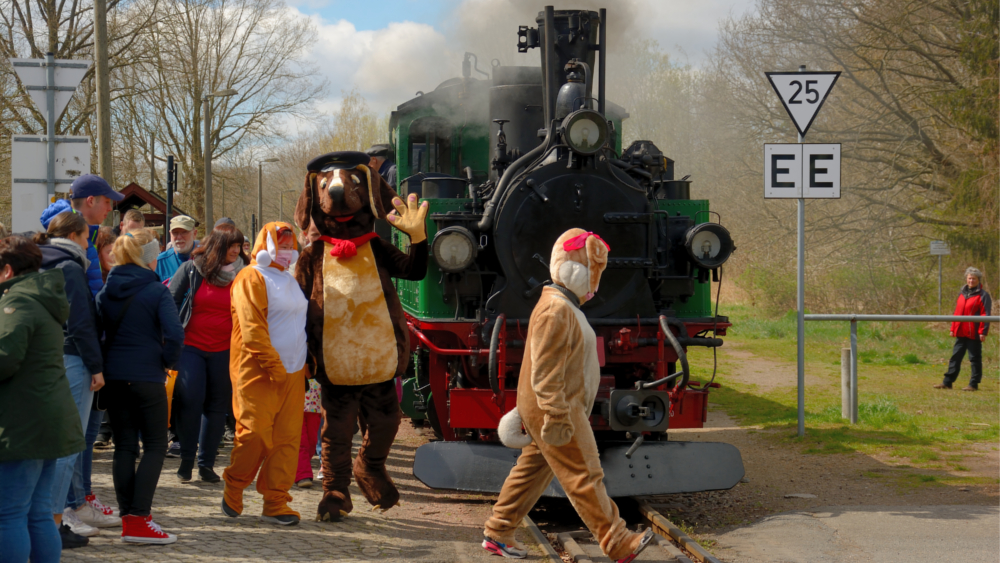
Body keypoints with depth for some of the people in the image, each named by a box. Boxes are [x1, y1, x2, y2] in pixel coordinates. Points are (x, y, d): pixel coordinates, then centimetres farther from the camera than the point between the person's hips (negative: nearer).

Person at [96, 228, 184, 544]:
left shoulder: (106, 291, 5)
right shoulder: (156, 291, -8)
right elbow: (174, 334, -18)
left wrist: (102, 366, 13)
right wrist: (168, 361, -2)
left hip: (113, 376, 5)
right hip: (147, 377, -5)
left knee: (124, 446, 10)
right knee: (155, 446, 3)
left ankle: (128, 518, 10)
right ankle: (139, 519, -8)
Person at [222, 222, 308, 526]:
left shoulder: (289, 280, 20)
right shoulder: (251, 278, -6)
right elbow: (252, 328, -14)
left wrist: (304, 365, 16)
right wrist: (273, 365, -19)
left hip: (291, 373, 7)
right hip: (258, 374, -7)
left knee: (287, 438, 2)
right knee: (255, 433, -8)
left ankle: (275, 503, 5)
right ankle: (233, 489, 13)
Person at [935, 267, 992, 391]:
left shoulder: (983, 296, -5)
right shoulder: (962, 294, 15)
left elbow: (985, 315, -9)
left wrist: (983, 331, -16)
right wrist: (953, 328, 14)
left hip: (974, 334, -7)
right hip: (961, 332, 7)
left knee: (975, 359, 0)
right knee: (955, 357, 9)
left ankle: (974, 384, 6)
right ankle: (947, 382, 12)